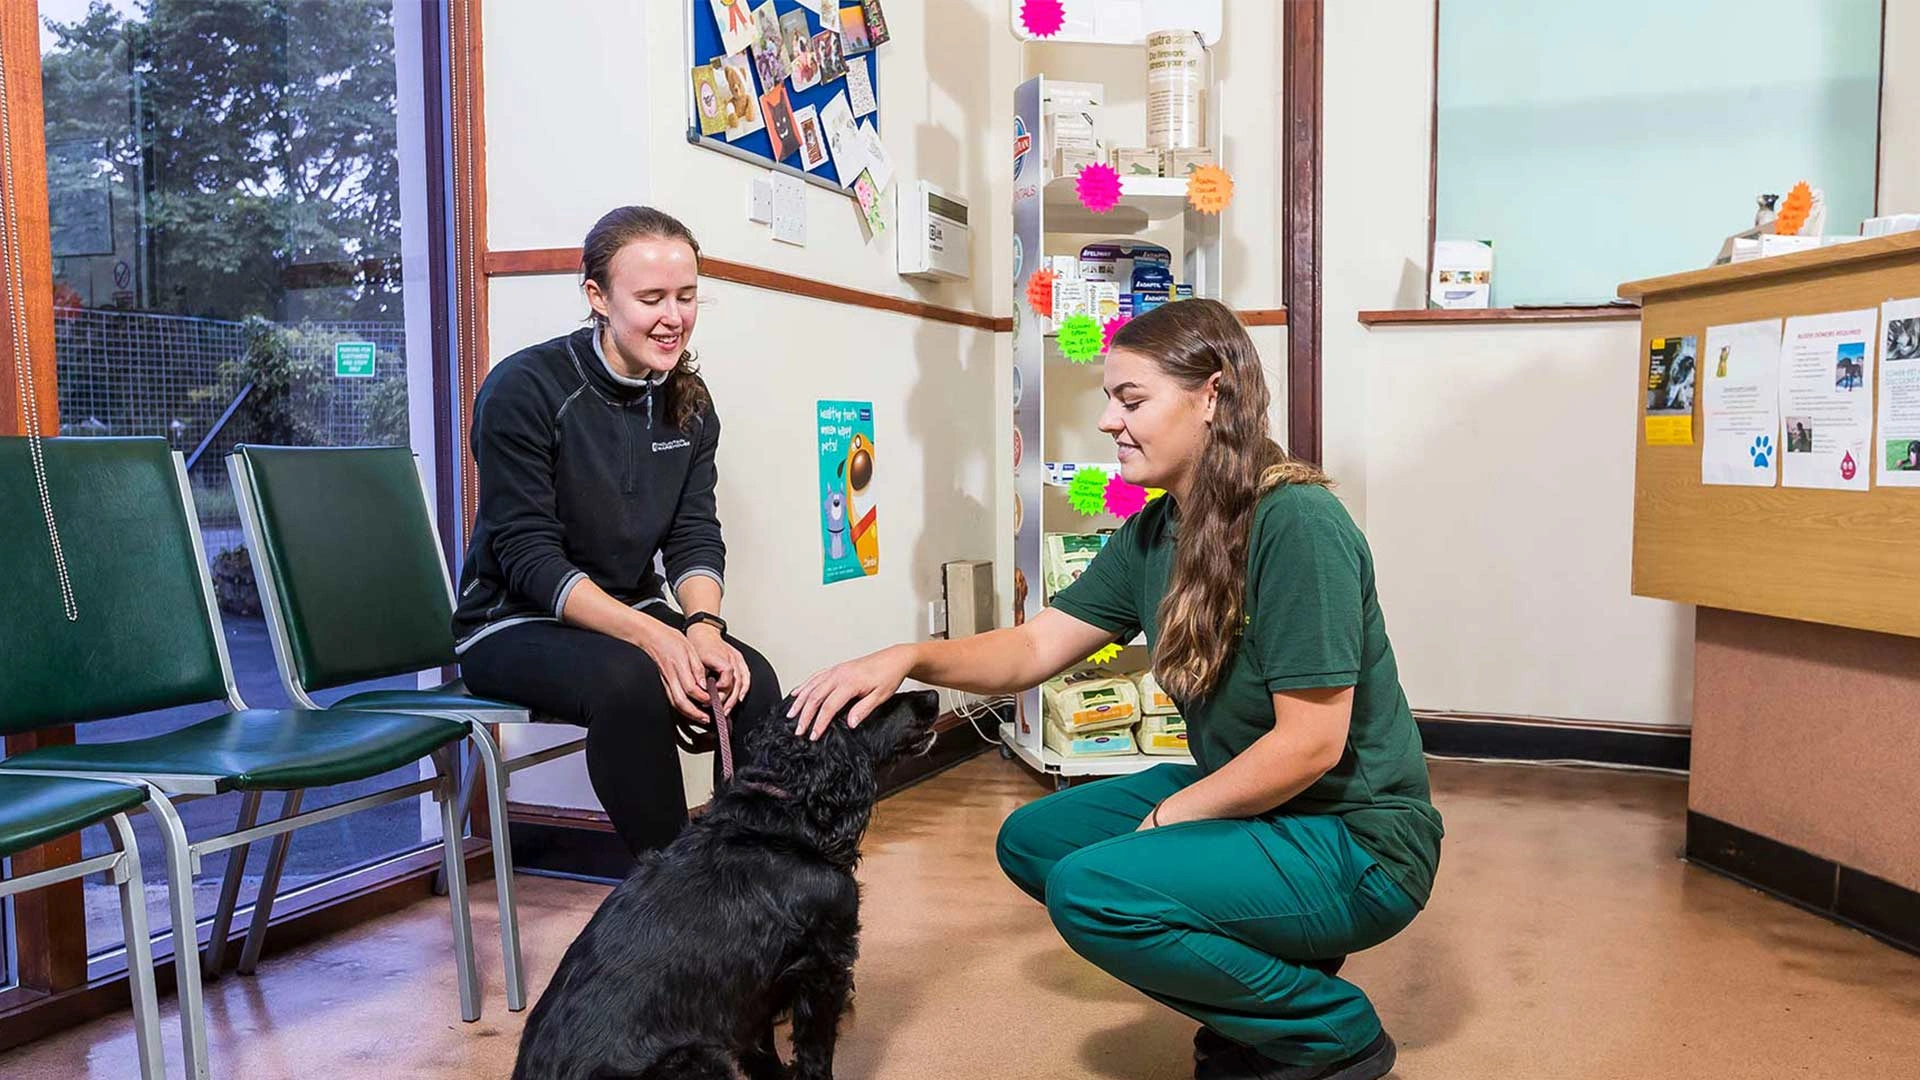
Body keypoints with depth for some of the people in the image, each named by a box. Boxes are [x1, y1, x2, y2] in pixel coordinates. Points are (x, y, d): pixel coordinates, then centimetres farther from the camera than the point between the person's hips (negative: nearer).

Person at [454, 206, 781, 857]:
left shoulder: (688, 401, 3)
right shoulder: (524, 389, -15)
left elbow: (695, 535, 0)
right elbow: (528, 554, -19)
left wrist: (703, 625, -23)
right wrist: (651, 635, -31)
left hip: (635, 612, 5)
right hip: (514, 623, -5)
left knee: (751, 680, -23)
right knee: (631, 681, -35)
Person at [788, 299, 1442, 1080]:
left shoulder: (1296, 524, -24)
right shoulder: (1154, 533, 1)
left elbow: (1311, 743, -25)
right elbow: (1035, 646, 2)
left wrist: (1167, 816, -14)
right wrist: (908, 659, -14)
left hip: (1356, 839, -9)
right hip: (1245, 803, 9)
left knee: (1092, 890, -24)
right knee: (1032, 839, 7)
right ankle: (1268, 976, 13)